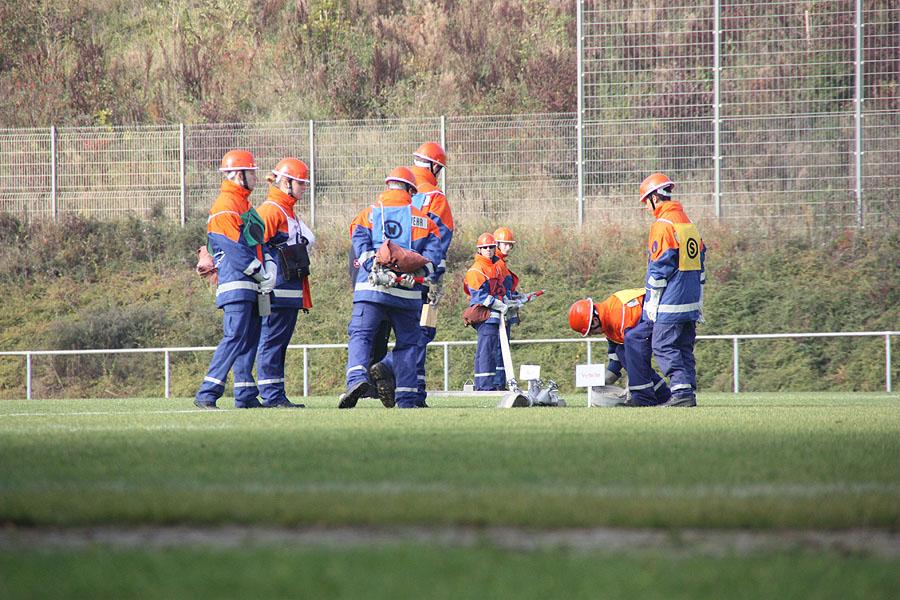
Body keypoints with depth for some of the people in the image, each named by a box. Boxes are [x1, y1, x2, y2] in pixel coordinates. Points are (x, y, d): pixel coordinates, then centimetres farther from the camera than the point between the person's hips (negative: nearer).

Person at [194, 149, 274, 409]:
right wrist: (261, 274, -13)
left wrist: (269, 266, 1)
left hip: (251, 286, 10)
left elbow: (258, 241, 20)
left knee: (250, 339, 10)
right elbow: (235, 250, -17)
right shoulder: (225, 206, -11)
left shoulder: (244, 204, 21)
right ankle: (206, 394, -19)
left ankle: (246, 397, 13)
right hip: (236, 284, -10)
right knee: (235, 338, -16)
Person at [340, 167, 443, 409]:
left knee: (361, 335, -3)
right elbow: (432, 253, 0)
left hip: (372, 288, -1)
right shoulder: (424, 220, 12)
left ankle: (357, 378, -29)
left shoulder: (368, 215, 10)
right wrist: (416, 275, -8)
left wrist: (378, 273, -13)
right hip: (408, 293, 1)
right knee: (407, 342, 11)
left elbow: (361, 247, -5)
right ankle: (406, 398, 8)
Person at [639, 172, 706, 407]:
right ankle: (689, 392, 9)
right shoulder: (689, 224, 15)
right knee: (684, 348, 12)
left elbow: (660, 266, -15)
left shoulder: (663, 225, -12)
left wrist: (652, 300, -9)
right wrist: (699, 301, 22)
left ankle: (682, 390, -17)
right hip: (691, 301, 9)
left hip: (670, 302, -9)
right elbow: (700, 261, 19)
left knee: (664, 346, -7)